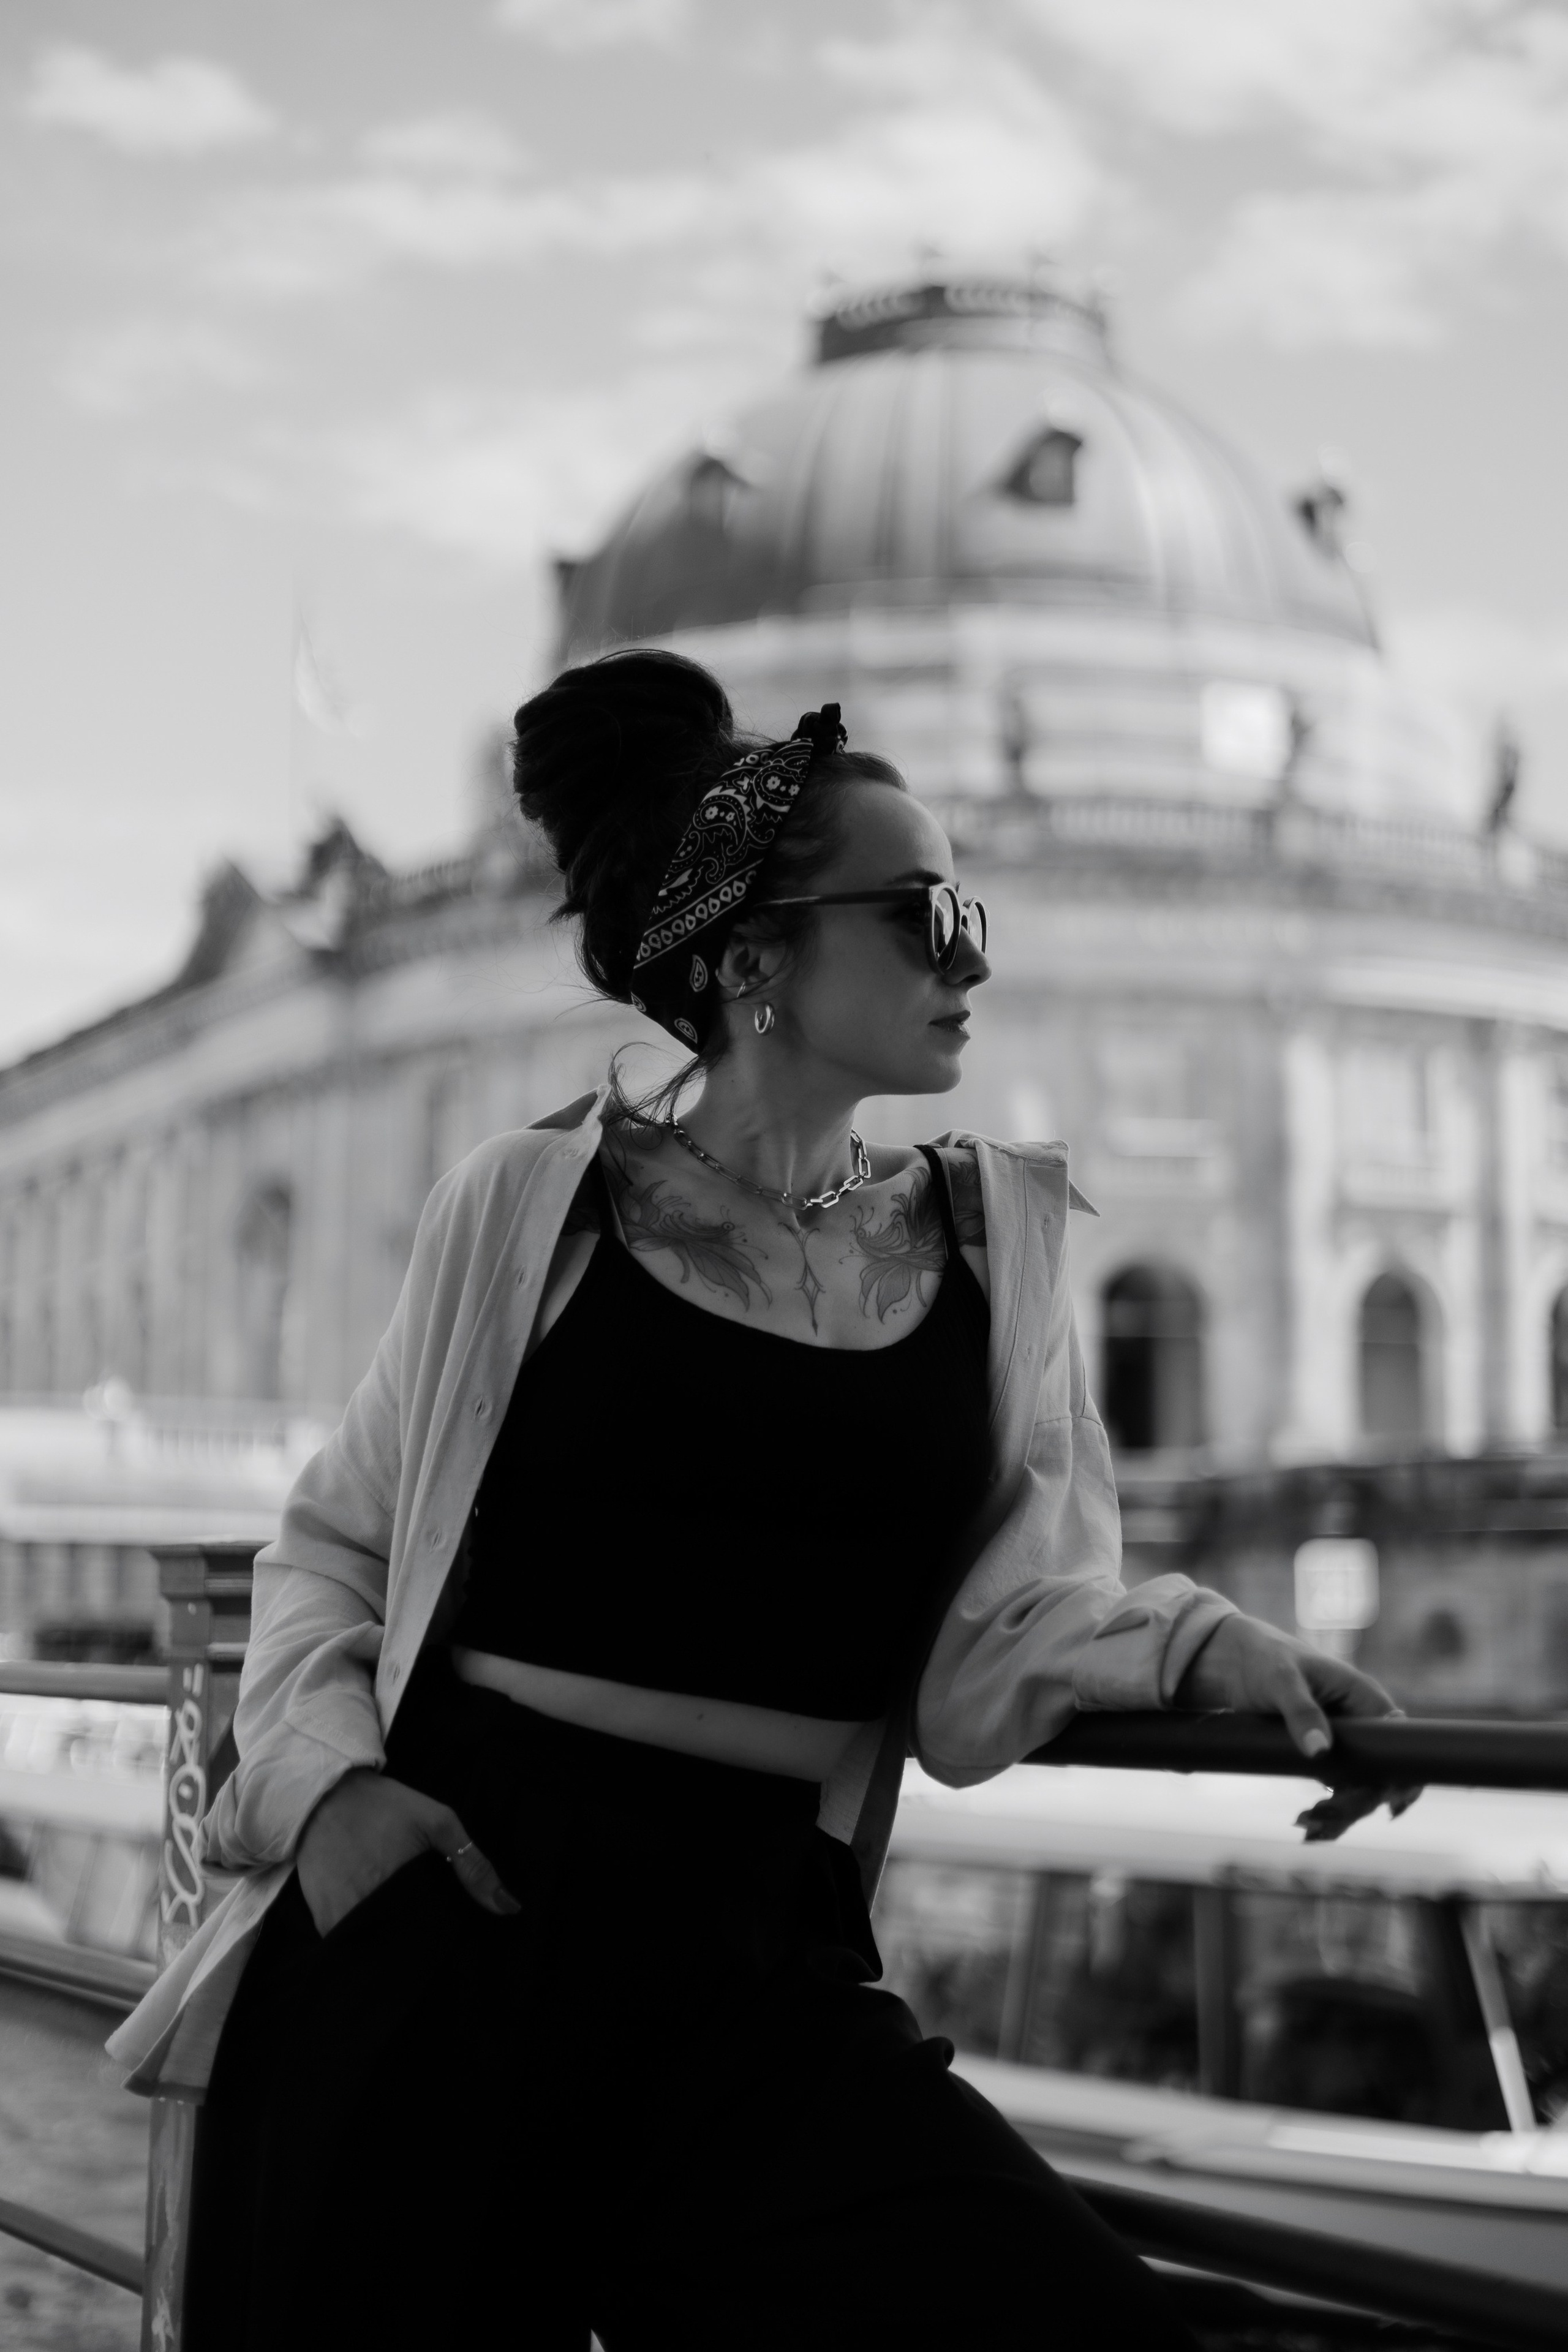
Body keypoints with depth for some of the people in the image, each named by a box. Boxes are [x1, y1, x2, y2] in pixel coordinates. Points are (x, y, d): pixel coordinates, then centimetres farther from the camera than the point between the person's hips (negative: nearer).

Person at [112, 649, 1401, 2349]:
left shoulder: (990, 1236, 9)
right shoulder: (528, 1203, 2)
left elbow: (993, 1629, 3)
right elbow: (335, 1541, 9)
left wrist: (1195, 1645, -15)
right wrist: (324, 1777, -7)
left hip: (761, 1964, 2)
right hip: (433, 1922, -1)